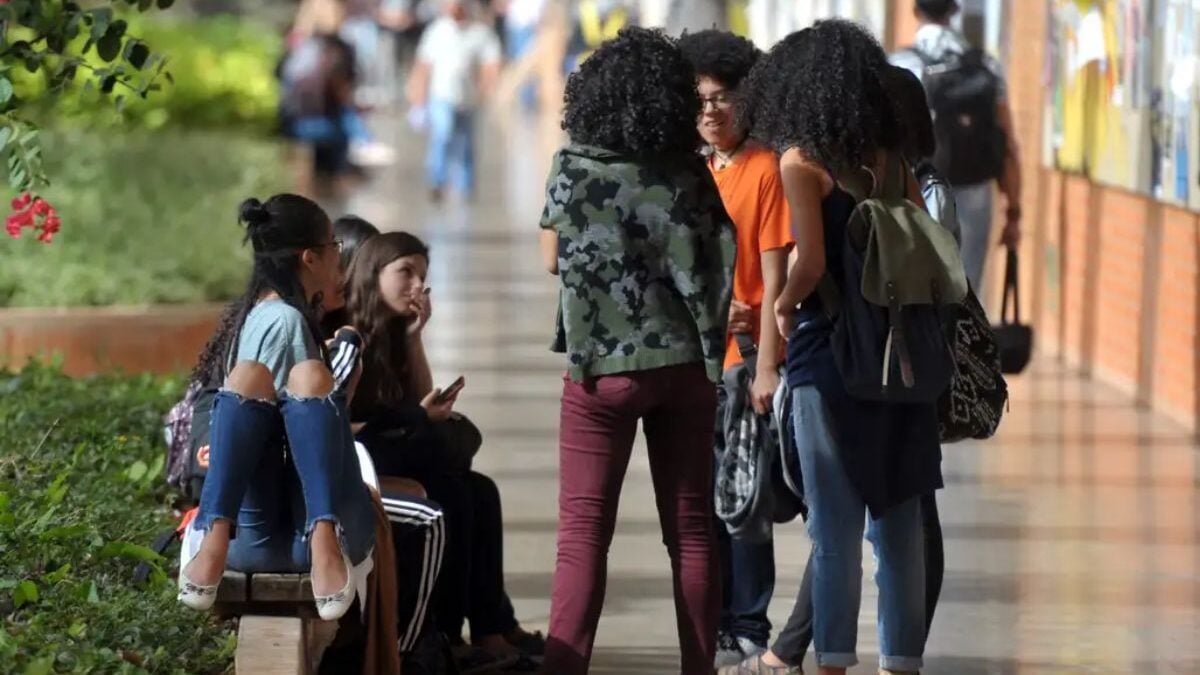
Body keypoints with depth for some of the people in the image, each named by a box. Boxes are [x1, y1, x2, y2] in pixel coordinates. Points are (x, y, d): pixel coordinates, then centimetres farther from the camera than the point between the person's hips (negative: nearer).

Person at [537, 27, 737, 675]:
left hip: (604, 365, -2)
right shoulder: (690, 173, 0)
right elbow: (718, 269, 5)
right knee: (691, 531, 9)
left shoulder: (575, 167, -6)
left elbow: (552, 258, 4)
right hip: (685, 362, 3)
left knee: (583, 535, -1)